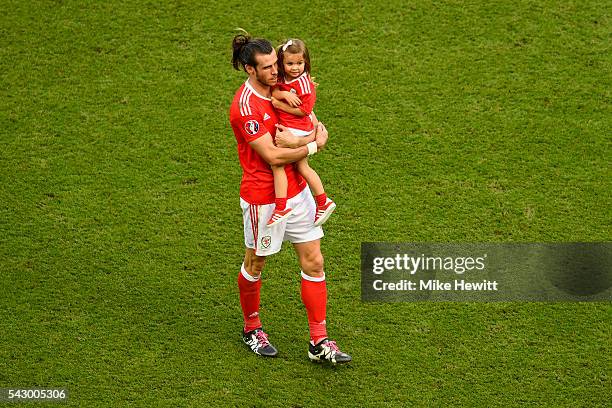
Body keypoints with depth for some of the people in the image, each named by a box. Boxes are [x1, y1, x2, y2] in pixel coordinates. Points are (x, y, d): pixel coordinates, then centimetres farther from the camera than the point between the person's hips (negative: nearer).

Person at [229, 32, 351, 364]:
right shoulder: (245, 106, -21)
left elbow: (314, 125, 8)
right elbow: (273, 156, -23)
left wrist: (298, 139, -14)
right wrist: (313, 145, -13)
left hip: (296, 189, 7)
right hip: (263, 197, -7)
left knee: (314, 262, 4)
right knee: (255, 265, 13)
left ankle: (319, 342, 8)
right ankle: (251, 329, 36)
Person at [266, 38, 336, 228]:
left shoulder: (304, 82, -16)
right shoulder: (282, 79, 7)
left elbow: (303, 110, -18)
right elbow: (273, 92, -7)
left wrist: (280, 104, -16)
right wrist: (284, 94, -26)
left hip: (295, 130, -9)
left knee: (277, 164, -10)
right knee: (302, 166, 18)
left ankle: (281, 207, -9)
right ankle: (323, 202, 27)